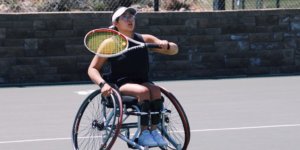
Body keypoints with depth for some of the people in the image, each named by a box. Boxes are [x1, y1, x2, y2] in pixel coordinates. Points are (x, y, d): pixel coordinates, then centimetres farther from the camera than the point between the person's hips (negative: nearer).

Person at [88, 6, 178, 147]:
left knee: (155, 90, -30)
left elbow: (174, 50, 6)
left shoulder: (145, 39, 8)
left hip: (142, 82, 3)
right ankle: (144, 133, -29)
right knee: (143, 91, -33)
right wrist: (102, 84, -19)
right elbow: (92, 69, 1)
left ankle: (154, 130, -25)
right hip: (120, 85, -3)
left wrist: (167, 45, -19)